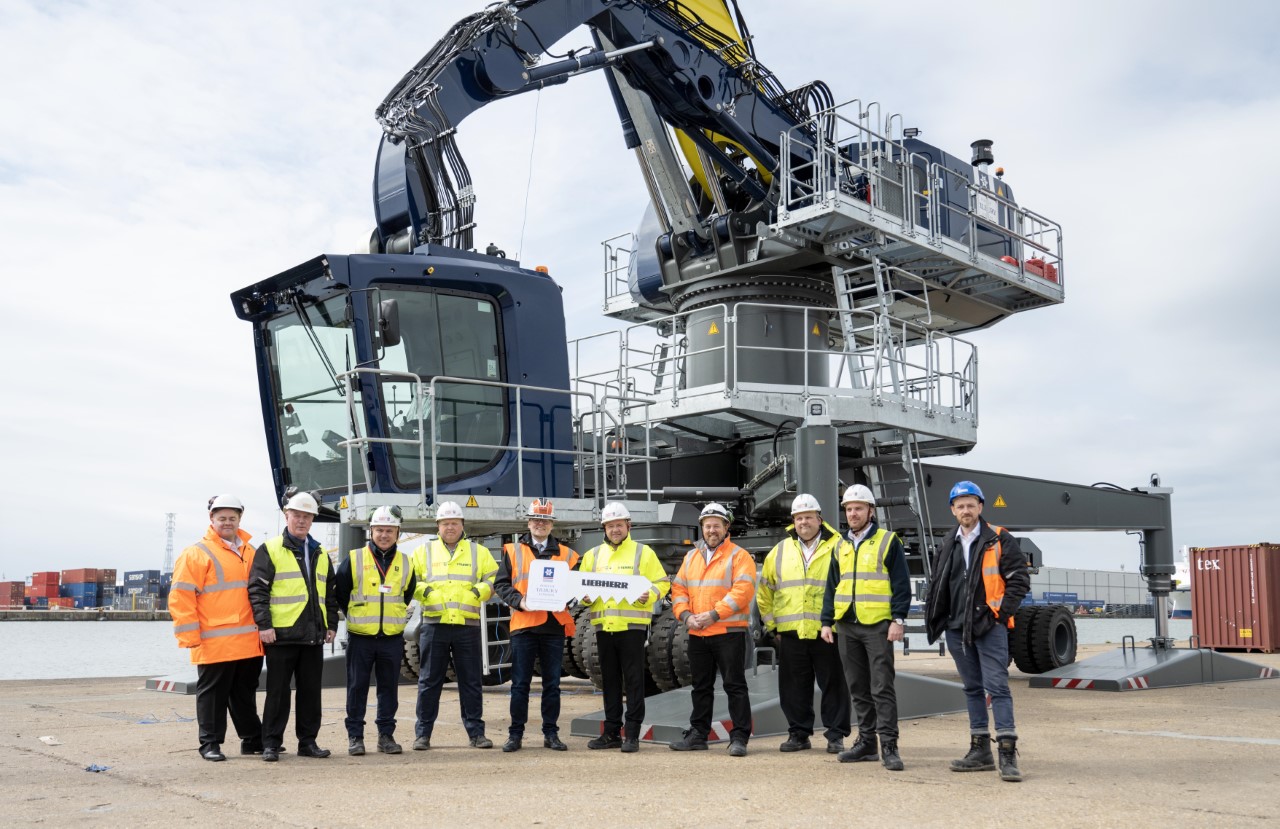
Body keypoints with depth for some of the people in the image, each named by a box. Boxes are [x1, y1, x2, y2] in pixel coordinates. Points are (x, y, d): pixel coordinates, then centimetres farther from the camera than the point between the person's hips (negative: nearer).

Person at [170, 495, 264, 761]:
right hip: (215, 643, -6)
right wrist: (190, 636, -13)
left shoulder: (251, 552, 15)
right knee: (213, 694, 2)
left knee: (245, 693, 16)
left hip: (249, 643, 6)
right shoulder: (197, 553, -3)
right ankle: (210, 743, 12)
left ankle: (253, 740, 25)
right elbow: (180, 597, -9)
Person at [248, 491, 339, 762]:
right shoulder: (269, 551, -1)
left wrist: (332, 625, 14)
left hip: (314, 636, 5)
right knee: (278, 692, 0)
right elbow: (257, 590, -8)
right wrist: (264, 624, -15)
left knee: (311, 691, 9)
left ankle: (308, 741, 17)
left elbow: (329, 594, 21)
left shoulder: (321, 555, 17)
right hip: (281, 634, -5)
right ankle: (271, 743, 9)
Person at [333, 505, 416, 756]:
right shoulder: (354, 560, -3)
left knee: (389, 688, 7)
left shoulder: (405, 564, 5)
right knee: (357, 688, 3)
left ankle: (386, 735, 17)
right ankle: (355, 736, 12)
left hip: (393, 638, 2)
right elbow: (339, 593, 6)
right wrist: (356, 616, 10)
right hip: (360, 637, -2)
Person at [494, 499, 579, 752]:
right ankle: (516, 734, 11)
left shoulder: (565, 554, 11)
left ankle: (551, 733, 16)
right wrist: (518, 601, -13)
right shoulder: (513, 551, 7)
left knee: (552, 684, 7)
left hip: (555, 625, 1)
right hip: (523, 624, -1)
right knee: (520, 684, 2)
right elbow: (501, 584, 3)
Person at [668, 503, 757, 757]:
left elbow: (743, 590, -15)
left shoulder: (739, 556, -3)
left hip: (729, 632, -6)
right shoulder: (691, 557, 16)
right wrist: (686, 615, -4)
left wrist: (714, 614, -20)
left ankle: (739, 737, 1)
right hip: (697, 634, 6)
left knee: (735, 685, -4)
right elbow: (678, 589, 13)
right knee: (701, 687, 14)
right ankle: (698, 734, 23)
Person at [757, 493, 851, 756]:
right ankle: (798, 733, 20)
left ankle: (836, 735, 13)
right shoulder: (780, 551, 12)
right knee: (794, 687, 8)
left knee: (833, 685, 2)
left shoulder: (838, 548, 1)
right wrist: (772, 623, 13)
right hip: (791, 634, 3)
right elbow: (764, 591, 18)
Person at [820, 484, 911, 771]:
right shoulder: (842, 548, 15)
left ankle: (888, 745, -4)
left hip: (877, 625, -6)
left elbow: (901, 584, -6)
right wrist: (827, 622, 10)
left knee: (882, 688, -7)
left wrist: (899, 619, -14)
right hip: (847, 626, 6)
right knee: (858, 689, 10)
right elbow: (832, 588, 18)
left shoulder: (888, 541, -1)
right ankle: (866, 742, 18)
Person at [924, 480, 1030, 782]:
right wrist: (936, 619, 10)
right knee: (973, 688, 11)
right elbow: (939, 586, 21)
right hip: (957, 629, 6)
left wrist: (1002, 615, -11)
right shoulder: (948, 546, 14)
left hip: (989, 626, -6)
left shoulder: (999, 540, -3)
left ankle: (1008, 752, -9)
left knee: (996, 687, -10)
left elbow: (1019, 580, -6)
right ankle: (980, 751, 18)